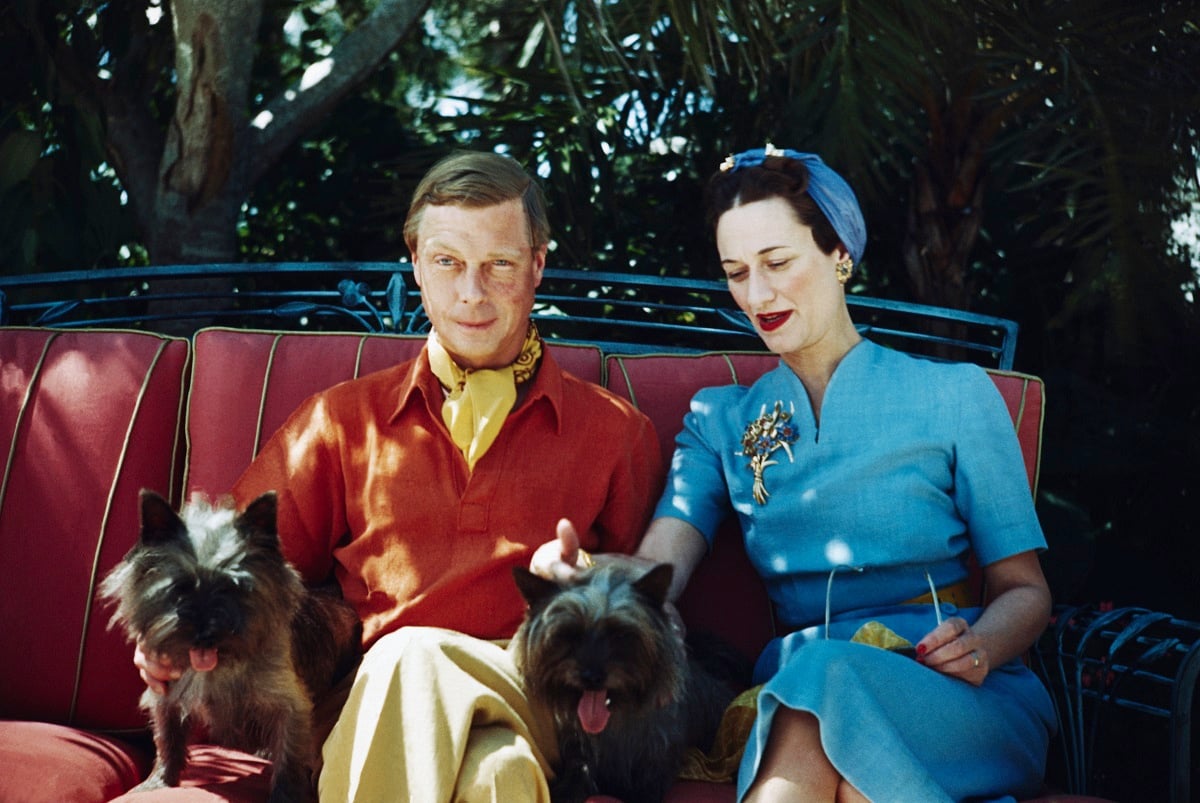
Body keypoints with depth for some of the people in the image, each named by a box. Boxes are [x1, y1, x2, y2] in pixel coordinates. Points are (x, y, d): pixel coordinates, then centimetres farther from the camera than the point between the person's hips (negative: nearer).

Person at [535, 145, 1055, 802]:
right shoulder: (719, 420, 17)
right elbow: (653, 572, 0)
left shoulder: (954, 395, 11)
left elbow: (1023, 588, 10)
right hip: (801, 693, 1)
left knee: (825, 676, -37)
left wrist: (980, 644, -13)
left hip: (965, 699, -1)